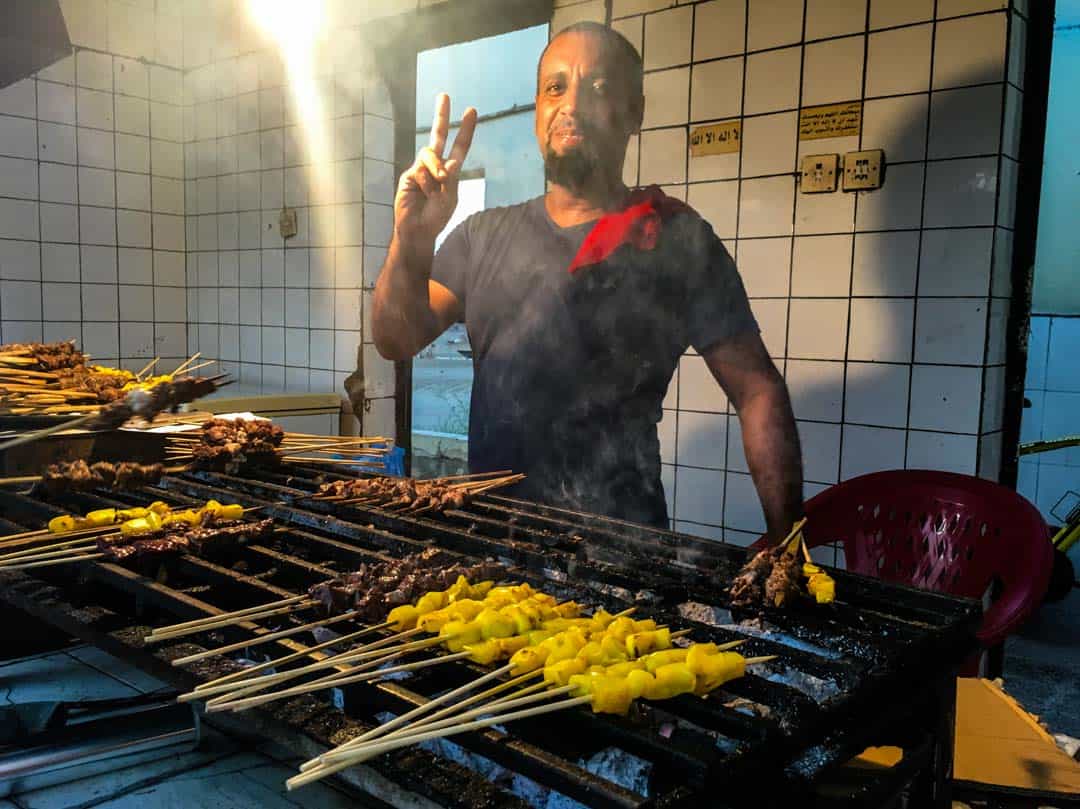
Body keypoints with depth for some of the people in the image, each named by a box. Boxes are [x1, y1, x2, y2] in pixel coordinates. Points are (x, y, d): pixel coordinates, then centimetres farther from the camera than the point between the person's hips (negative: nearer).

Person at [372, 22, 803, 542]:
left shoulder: (678, 239, -2)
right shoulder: (483, 236, 10)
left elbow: (758, 392, -2)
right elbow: (396, 341, 1)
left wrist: (784, 538, -10)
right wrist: (410, 243, -17)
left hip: (620, 542, -3)